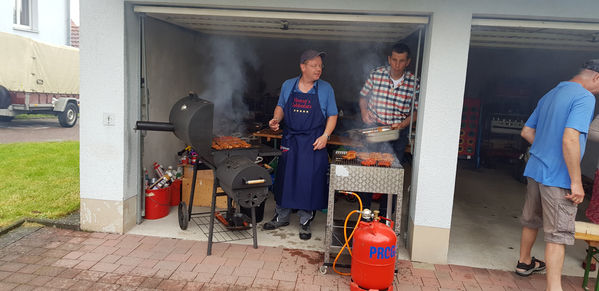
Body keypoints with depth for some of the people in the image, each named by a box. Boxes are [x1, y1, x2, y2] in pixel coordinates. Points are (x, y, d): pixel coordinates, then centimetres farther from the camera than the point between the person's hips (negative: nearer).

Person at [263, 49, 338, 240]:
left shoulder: (325, 89, -1)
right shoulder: (288, 86, 4)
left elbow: (332, 116, 2)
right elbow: (281, 107, 16)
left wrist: (325, 135, -12)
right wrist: (276, 120, -4)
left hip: (313, 143, -2)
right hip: (290, 140, 2)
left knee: (309, 180, 1)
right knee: (285, 178, 10)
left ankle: (305, 222, 18)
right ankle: (282, 217, 28)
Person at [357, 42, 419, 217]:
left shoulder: (413, 82, -3)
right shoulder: (376, 75, -2)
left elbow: (417, 110, 2)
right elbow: (363, 96, 11)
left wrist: (403, 124, -13)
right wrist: (364, 111, -7)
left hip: (399, 132, 0)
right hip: (374, 128, 0)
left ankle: (385, 214, 19)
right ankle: (364, 209, 18)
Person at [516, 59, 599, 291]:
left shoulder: (550, 95, 14)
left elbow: (526, 132, 19)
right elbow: (570, 139, -25)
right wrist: (576, 182, -22)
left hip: (535, 170, 8)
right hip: (557, 176, -8)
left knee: (531, 220, 22)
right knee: (558, 233, -3)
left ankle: (524, 262, 39)